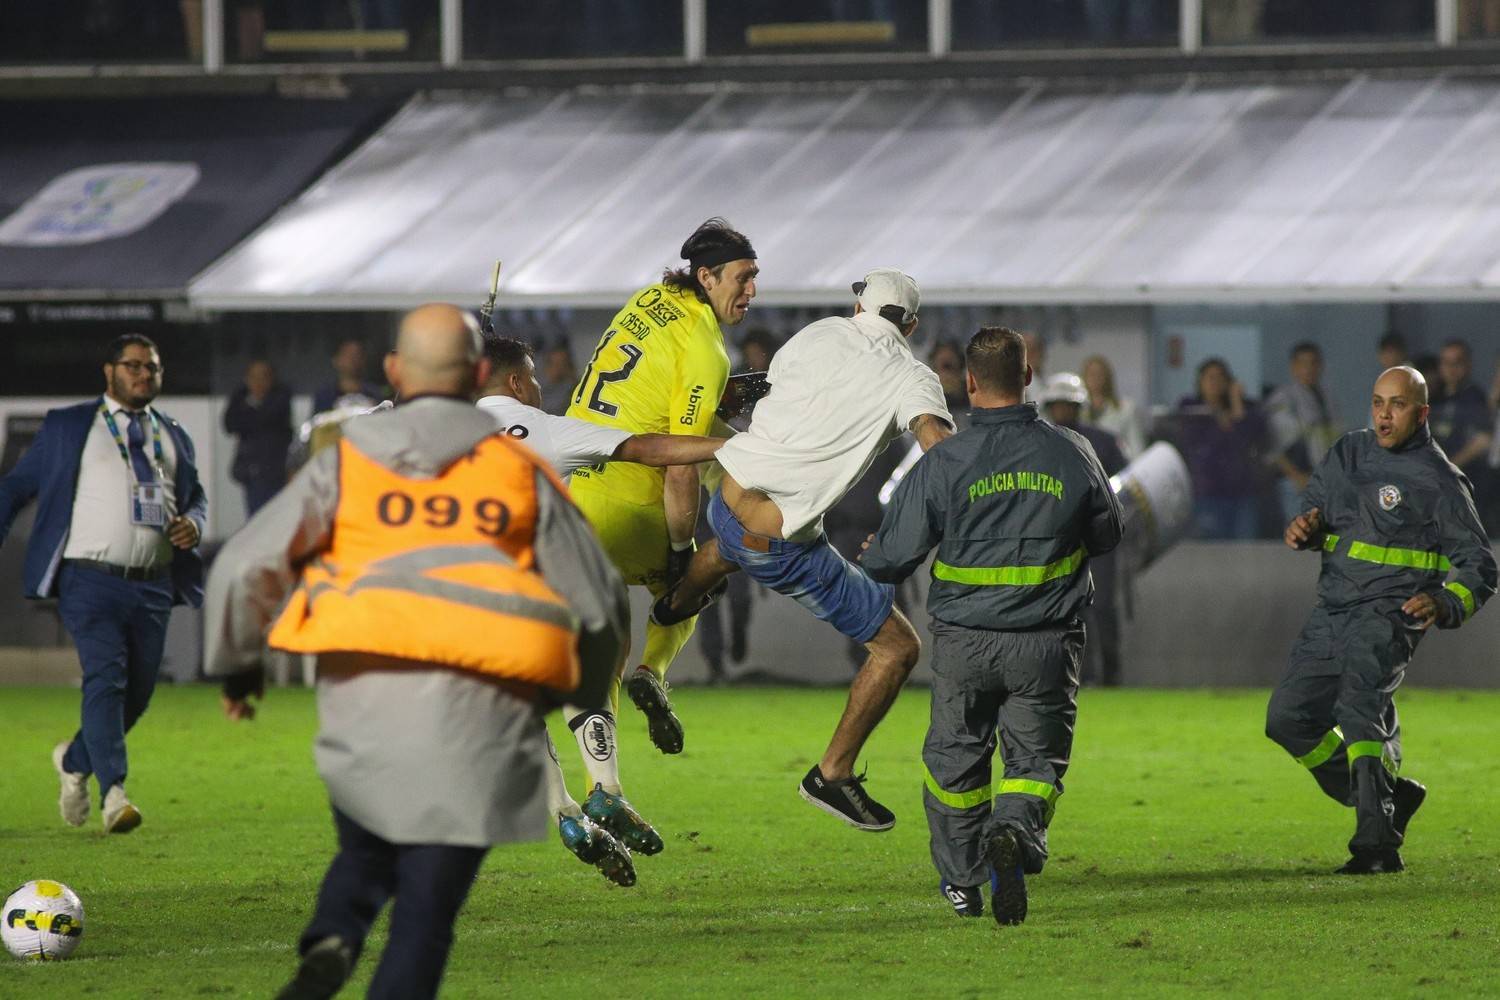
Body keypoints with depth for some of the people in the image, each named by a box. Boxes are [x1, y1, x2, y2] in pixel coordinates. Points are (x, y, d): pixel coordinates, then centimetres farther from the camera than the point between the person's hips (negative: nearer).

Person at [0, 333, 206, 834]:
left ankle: (74, 760, 33)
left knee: (138, 691, 7)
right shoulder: (67, 426, 6)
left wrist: (194, 524, 2)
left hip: (154, 586, 5)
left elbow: (196, 495, 26)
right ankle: (113, 794, -24)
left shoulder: (174, 436, 18)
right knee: (105, 678, -18)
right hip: (91, 580, -5)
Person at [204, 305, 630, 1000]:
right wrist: (583, 693, 33)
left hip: (364, 701, 1)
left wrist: (234, 664, 20)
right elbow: (599, 604, 14)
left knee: (367, 854, 23)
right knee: (428, 903, 4)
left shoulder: (345, 463, 9)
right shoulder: (521, 473, 11)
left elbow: (245, 569, 3)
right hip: (479, 709, -1)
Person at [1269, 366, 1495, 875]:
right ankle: (1389, 794, 21)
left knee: (1358, 711, -27)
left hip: (1388, 615, -7)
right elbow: (1316, 506, 25)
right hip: (1331, 612, 7)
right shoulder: (1348, 453, 13)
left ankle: (1377, 843, -27)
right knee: (1288, 719, 8)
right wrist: (1304, 528, 0)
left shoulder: (1439, 481, -4)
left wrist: (1445, 605, -23)